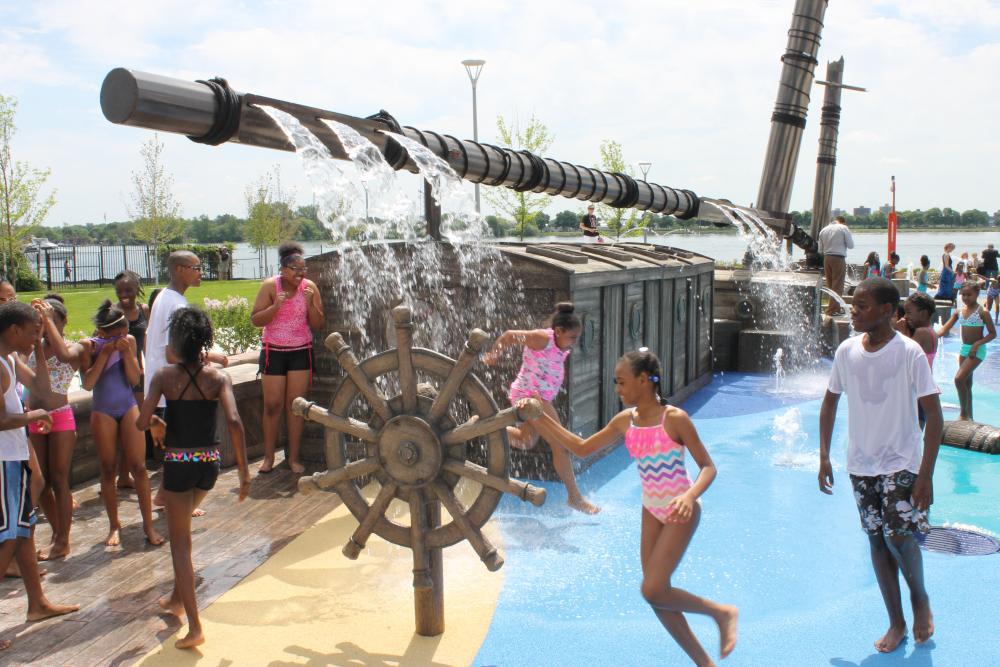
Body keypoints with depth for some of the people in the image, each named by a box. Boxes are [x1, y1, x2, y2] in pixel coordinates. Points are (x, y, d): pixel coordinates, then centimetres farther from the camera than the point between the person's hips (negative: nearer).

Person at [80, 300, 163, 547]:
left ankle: (148, 524, 5)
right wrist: (105, 352, -21)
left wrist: (126, 352, -17)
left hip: (128, 408, 1)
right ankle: (114, 525, 18)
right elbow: (88, 383, -17)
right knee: (108, 470, 6)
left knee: (138, 467, -1)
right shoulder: (89, 345, -8)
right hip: (102, 412, -1)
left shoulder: (129, 341, -2)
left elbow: (135, 379, -4)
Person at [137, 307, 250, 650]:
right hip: (210, 463, 3)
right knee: (180, 527, 30)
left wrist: (157, 423, 9)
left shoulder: (164, 376, -9)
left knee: (180, 542, 5)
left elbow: (142, 423, -15)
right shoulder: (218, 378, -6)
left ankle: (194, 627, -1)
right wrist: (244, 471, -14)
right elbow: (234, 422, -18)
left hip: (178, 464, -3)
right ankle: (178, 597, 40)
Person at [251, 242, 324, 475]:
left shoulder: (310, 287, -4)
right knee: (272, 405, 2)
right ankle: (268, 457, 13)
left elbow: (318, 325, -3)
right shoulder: (270, 286, -7)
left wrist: (311, 303, -18)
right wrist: (276, 305, -24)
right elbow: (255, 320, -10)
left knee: (295, 405, 3)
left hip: (301, 352, 1)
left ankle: (294, 457, 11)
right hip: (274, 351, -1)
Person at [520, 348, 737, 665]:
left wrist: (689, 495, -34)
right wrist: (540, 419, 0)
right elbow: (582, 448, 7)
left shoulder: (674, 419, -18)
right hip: (651, 510, 7)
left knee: (653, 590, -11)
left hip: (680, 512, -7)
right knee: (656, 593, 7)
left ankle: (722, 612, 12)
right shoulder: (625, 421, -1)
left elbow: (708, 467, -15)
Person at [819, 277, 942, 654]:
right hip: (861, 464, 4)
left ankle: (920, 598, 18)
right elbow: (830, 402, 11)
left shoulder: (910, 353, -14)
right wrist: (824, 456, 6)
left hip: (901, 463, -4)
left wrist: (926, 475, -17)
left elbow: (933, 415, -12)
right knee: (877, 541, 9)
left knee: (899, 538, -14)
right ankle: (896, 623, 23)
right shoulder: (847, 351, -2)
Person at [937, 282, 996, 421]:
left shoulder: (982, 312, -11)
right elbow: (945, 329, 0)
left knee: (959, 379, -19)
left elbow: (992, 334, -9)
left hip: (977, 350, -7)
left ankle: (963, 413, -5)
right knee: (967, 383, 13)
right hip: (964, 349, 7)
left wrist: (977, 344, -21)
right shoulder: (958, 311, 4)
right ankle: (969, 417, 23)